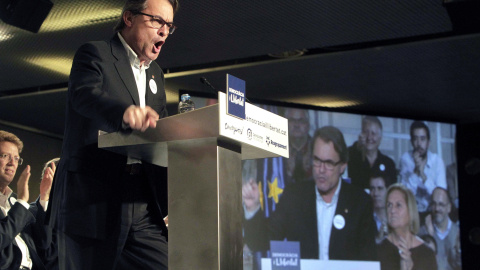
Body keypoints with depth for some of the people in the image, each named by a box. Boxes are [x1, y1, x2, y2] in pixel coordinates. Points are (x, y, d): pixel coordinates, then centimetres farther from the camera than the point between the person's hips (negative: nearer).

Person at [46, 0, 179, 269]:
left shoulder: (155, 73, 24)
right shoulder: (95, 53, 0)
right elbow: (85, 95, -21)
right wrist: (124, 112, -43)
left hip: (144, 204, 6)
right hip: (94, 200, -6)